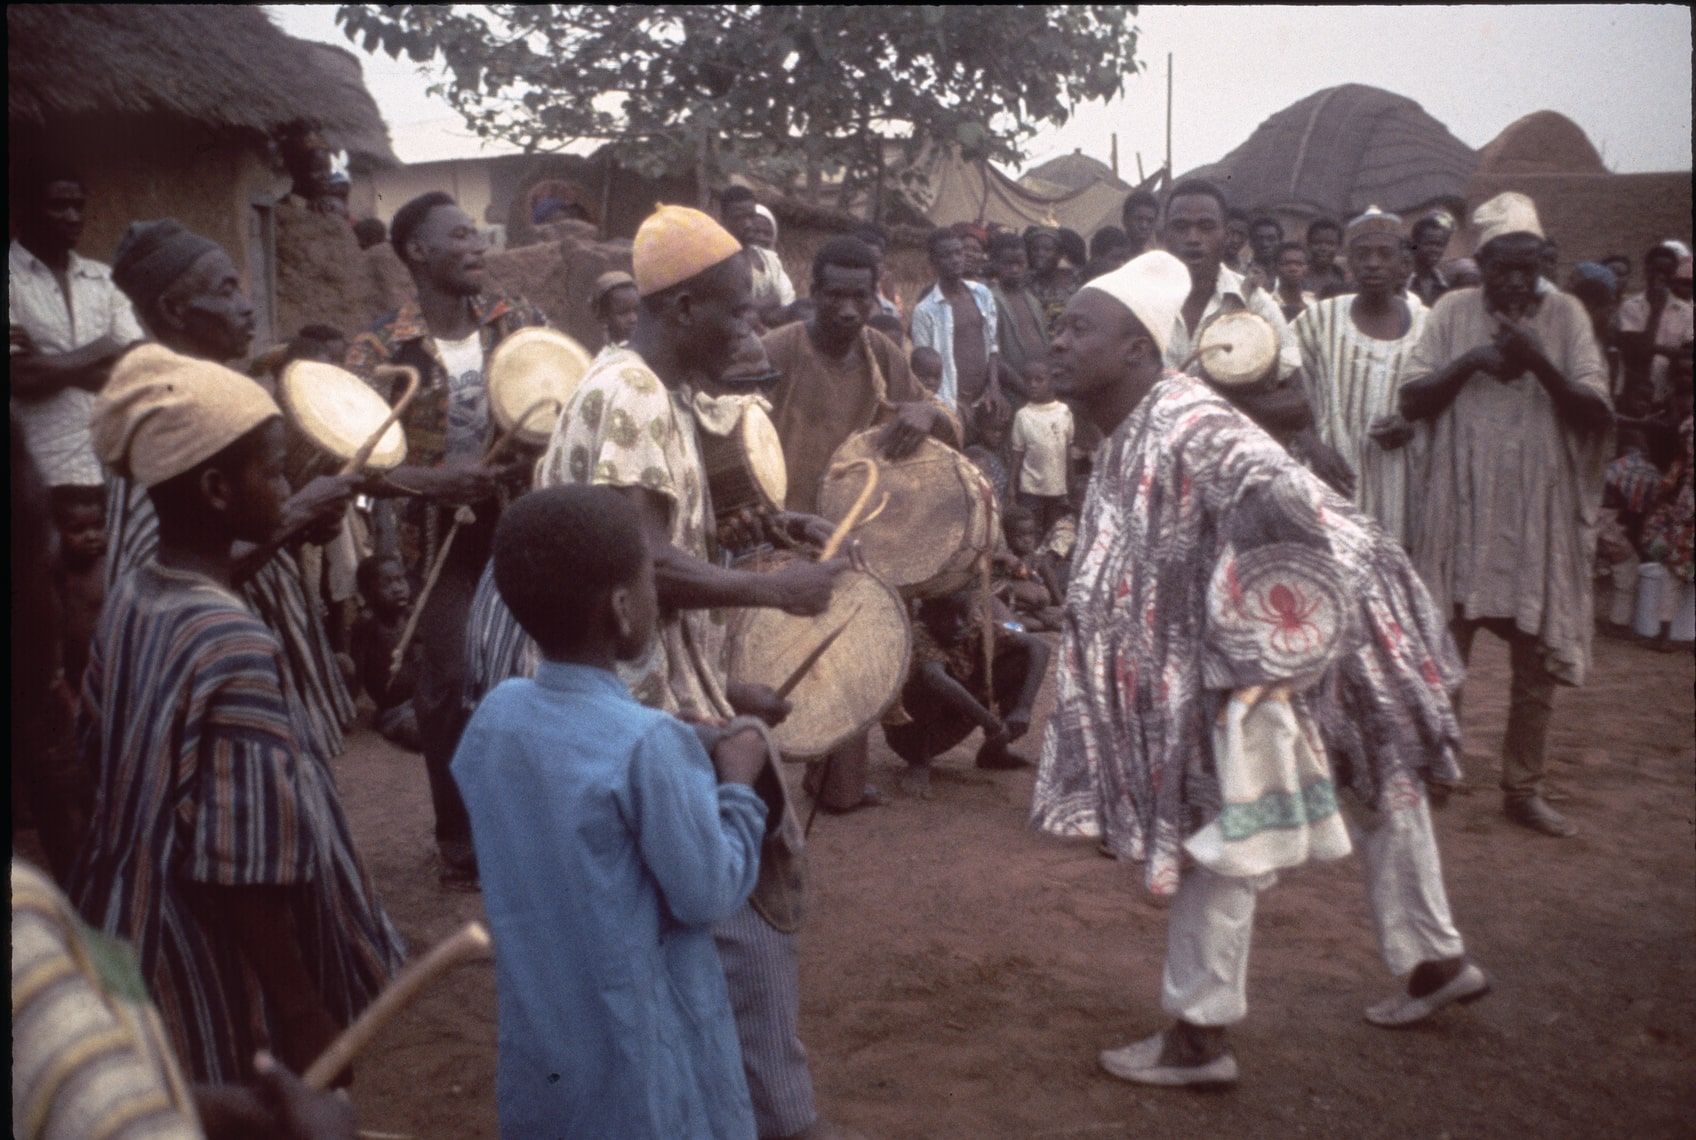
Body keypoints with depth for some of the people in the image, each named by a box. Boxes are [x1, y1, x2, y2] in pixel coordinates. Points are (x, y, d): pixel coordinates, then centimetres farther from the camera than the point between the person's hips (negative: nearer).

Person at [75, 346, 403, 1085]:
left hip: (133, 946, 8)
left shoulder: (129, 599, -3)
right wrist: (305, 1015, -17)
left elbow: (114, 765, 9)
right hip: (216, 991, -8)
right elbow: (246, 869, -26)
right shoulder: (237, 646, -28)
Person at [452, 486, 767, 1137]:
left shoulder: (493, 716, -4)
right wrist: (736, 783, -5)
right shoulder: (648, 742, -25)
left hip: (540, 1045, 6)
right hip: (644, 1055, -6)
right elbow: (709, 897, -17)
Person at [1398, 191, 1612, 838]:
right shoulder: (1453, 312, 2)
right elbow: (1411, 401, -3)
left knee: (1538, 662, 6)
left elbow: (1595, 414, -6)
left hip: (1540, 517, 1)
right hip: (1459, 512, -1)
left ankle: (1523, 789, 20)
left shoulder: (1564, 315, 1)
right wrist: (1469, 361, -17)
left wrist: (1539, 363, -20)